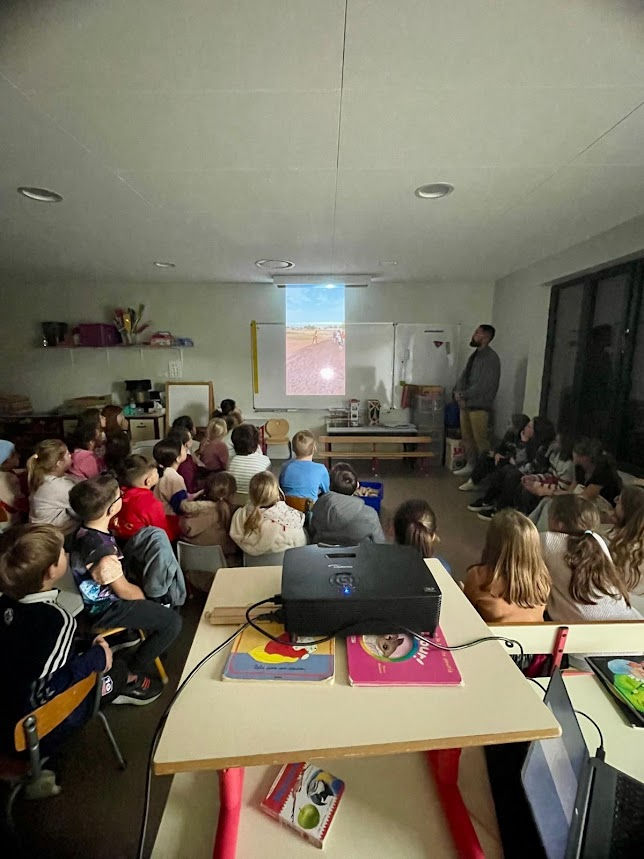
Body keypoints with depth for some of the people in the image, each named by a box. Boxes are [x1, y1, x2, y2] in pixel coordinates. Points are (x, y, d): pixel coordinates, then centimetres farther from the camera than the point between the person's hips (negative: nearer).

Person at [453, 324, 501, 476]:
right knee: (467, 437, 14)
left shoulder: (490, 358, -12)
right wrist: (458, 392, -5)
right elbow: (463, 376, 14)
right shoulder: (474, 355, 14)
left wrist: (464, 395, -14)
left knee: (480, 440, -3)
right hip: (466, 404, 8)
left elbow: (484, 385, -19)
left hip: (479, 406, -8)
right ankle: (470, 466, 27)